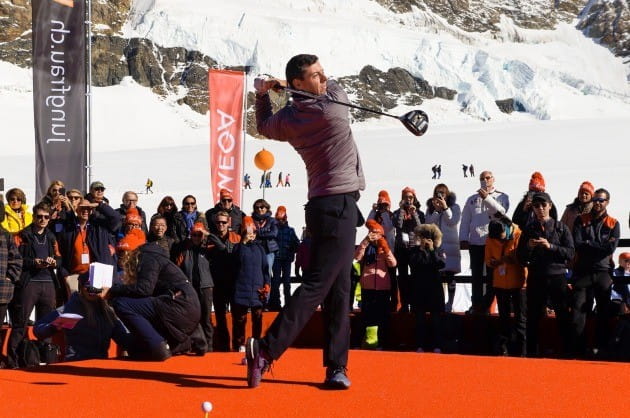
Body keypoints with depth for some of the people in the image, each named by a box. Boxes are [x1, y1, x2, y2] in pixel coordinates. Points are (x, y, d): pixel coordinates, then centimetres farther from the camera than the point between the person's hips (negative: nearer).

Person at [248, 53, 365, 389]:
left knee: (338, 289, 8)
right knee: (317, 285, -11)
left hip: (323, 206, 8)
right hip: (339, 205, -8)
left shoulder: (287, 119, 5)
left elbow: (264, 126, 28)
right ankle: (266, 348, -18)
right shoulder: (334, 107, -12)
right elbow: (334, 87, 13)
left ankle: (336, 367, 7)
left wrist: (262, 96, 24)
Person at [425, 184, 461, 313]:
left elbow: (454, 222, -7)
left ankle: (450, 303, 4)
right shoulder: (430, 208, 11)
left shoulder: (454, 207, 4)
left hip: (450, 245, -2)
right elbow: (428, 223, -1)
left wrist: (445, 208, -16)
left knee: (450, 273, -1)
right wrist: (436, 210, -12)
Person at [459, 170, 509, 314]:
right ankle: (476, 305, 10)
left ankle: (486, 305, 8)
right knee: (476, 275, 5)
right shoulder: (472, 199, 14)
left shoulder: (501, 197, 7)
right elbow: (465, 220, 12)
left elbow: (501, 211, -13)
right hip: (475, 242, 2)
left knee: (492, 275, 1)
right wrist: (463, 239, 2)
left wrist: (487, 198, -19)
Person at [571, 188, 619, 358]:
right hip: (582, 272, -1)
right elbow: (577, 244, -7)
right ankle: (579, 348, 0)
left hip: (603, 273, 1)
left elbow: (611, 248, -8)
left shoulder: (613, 224, 7)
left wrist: (588, 244, -7)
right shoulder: (581, 220, 7)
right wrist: (601, 246, -8)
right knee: (578, 310, -5)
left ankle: (600, 348, 13)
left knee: (603, 312, 5)